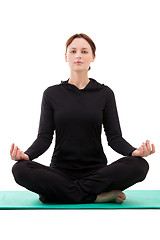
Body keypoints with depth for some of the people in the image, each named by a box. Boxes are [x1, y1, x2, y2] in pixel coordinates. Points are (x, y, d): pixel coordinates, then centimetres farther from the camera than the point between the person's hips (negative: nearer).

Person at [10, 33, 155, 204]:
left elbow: (114, 137, 0)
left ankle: (58, 193, -21)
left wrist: (134, 151, -22)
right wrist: (26, 155, -21)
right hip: (60, 171, 0)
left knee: (139, 165, -28)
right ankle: (97, 196, -23)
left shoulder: (105, 93, 5)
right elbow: (44, 137, 0)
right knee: (21, 169, -29)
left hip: (96, 171, 0)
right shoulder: (52, 94, 5)